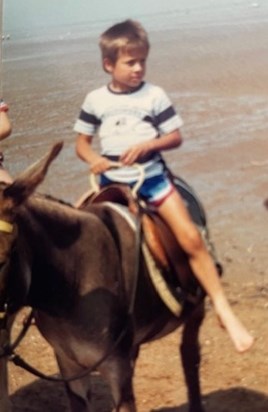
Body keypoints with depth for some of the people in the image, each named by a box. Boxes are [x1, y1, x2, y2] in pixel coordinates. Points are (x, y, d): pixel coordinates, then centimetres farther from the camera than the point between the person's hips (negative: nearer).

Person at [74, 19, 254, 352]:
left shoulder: (154, 96, -3)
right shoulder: (96, 100, 1)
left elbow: (176, 137, -1)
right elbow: (81, 142, 7)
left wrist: (147, 144, -18)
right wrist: (94, 158, -14)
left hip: (151, 177, -2)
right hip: (112, 181, 2)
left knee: (191, 239, -14)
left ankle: (223, 310, -8)